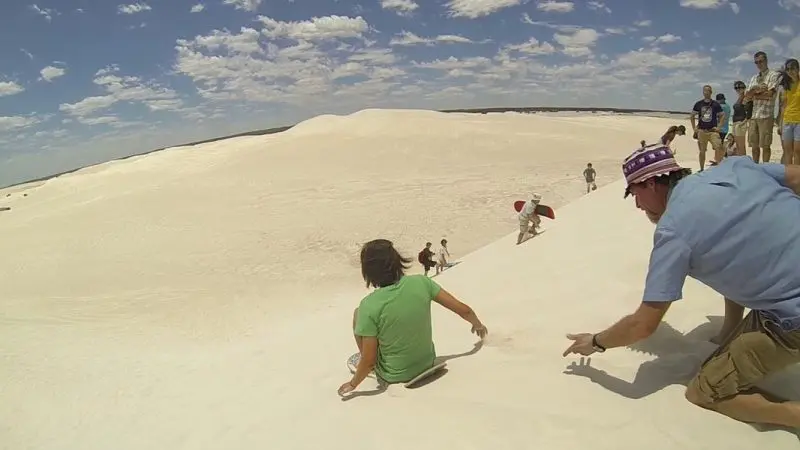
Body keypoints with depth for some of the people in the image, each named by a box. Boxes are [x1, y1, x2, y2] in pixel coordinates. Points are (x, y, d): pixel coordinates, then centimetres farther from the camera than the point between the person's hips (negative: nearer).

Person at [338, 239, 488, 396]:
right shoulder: (421, 282, -16)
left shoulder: (369, 305, -25)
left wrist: (352, 384, 0)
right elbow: (464, 310, -8)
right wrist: (478, 324, 14)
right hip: (427, 364, 4)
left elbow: (369, 362, -19)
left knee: (358, 313, 9)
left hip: (393, 376, -4)